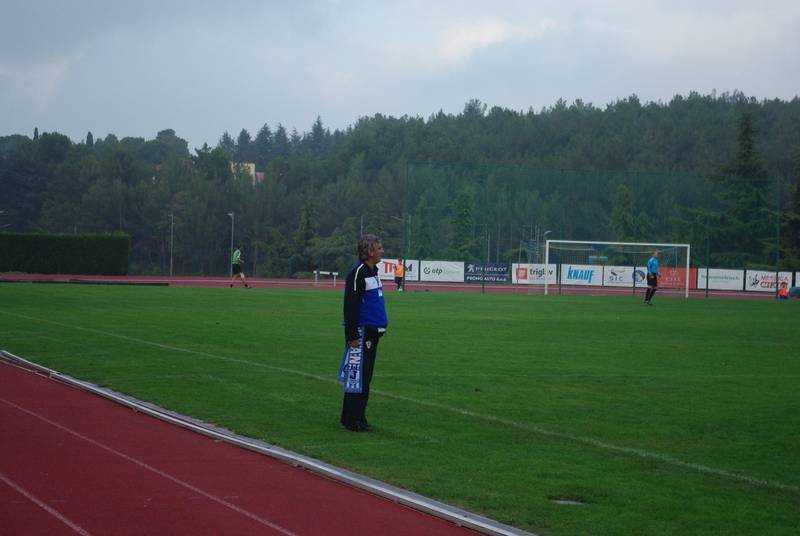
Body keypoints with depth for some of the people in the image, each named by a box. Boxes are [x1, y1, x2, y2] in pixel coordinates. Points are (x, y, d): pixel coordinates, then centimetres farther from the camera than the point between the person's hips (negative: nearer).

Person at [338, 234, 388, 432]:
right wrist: (352, 336, -19)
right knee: (356, 376, -6)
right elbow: (350, 306, -17)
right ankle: (351, 420, -3)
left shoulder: (373, 271, 15)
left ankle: (358, 417, 17)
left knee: (365, 377, 11)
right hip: (362, 332, -9)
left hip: (373, 333, 9)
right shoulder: (358, 273, -14)